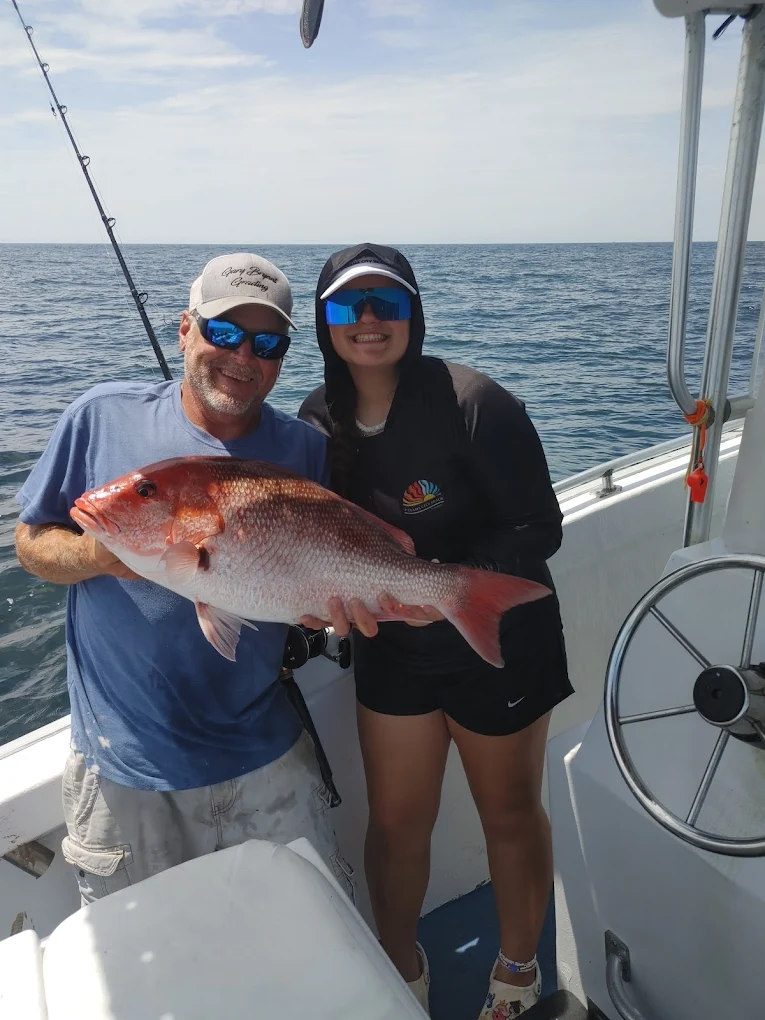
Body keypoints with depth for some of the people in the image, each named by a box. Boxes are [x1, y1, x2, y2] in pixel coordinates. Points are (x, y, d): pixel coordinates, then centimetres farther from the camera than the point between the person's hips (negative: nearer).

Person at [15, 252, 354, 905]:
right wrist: (99, 554, -20)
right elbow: (30, 542, 0)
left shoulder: (305, 449, -3)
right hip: (124, 767, 0)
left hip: (266, 759, 1)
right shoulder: (103, 417, -7)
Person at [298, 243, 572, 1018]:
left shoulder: (474, 405, -22)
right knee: (395, 821, 16)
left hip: (498, 645, -4)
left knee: (510, 814, 16)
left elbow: (539, 529, -20)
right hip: (390, 650, 4)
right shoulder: (318, 421, -5)